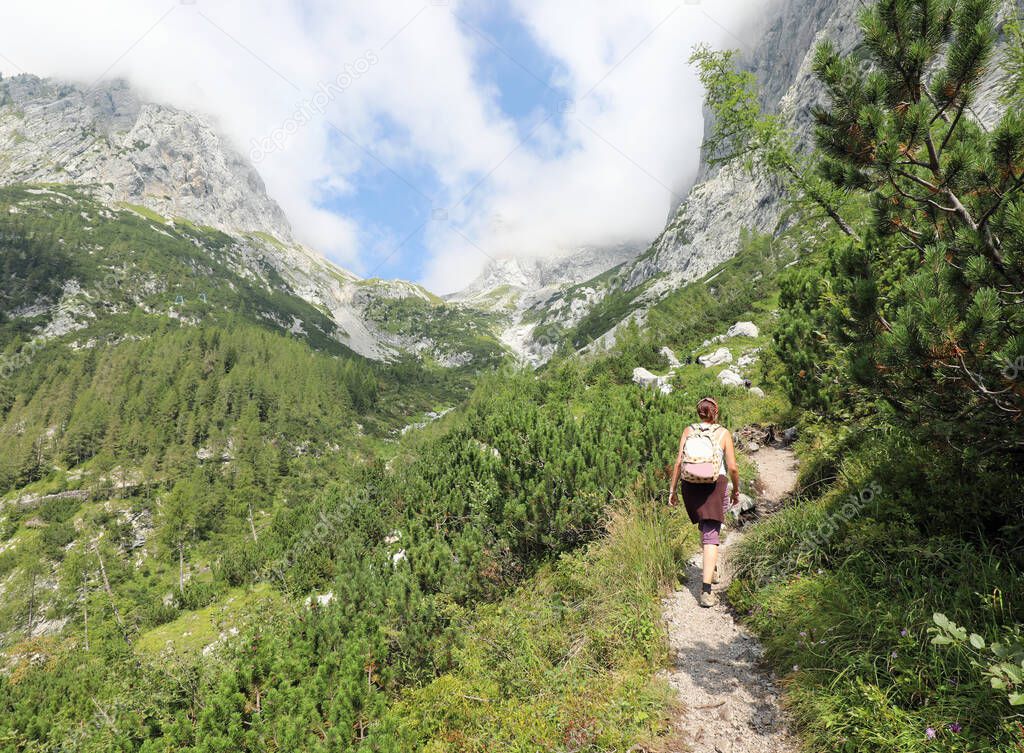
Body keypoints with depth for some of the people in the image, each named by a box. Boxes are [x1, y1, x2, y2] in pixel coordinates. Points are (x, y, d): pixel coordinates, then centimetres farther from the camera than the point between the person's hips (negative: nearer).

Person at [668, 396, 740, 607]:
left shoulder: (688, 431, 4)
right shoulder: (724, 433, 1)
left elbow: (678, 463, -1)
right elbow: (732, 467, -2)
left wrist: (672, 490, 6)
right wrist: (736, 490, 13)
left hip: (691, 485, 3)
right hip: (715, 485, -3)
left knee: (704, 528, 26)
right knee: (711, 535, -4)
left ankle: (712, 568, 44)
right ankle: (706, 589, -13)